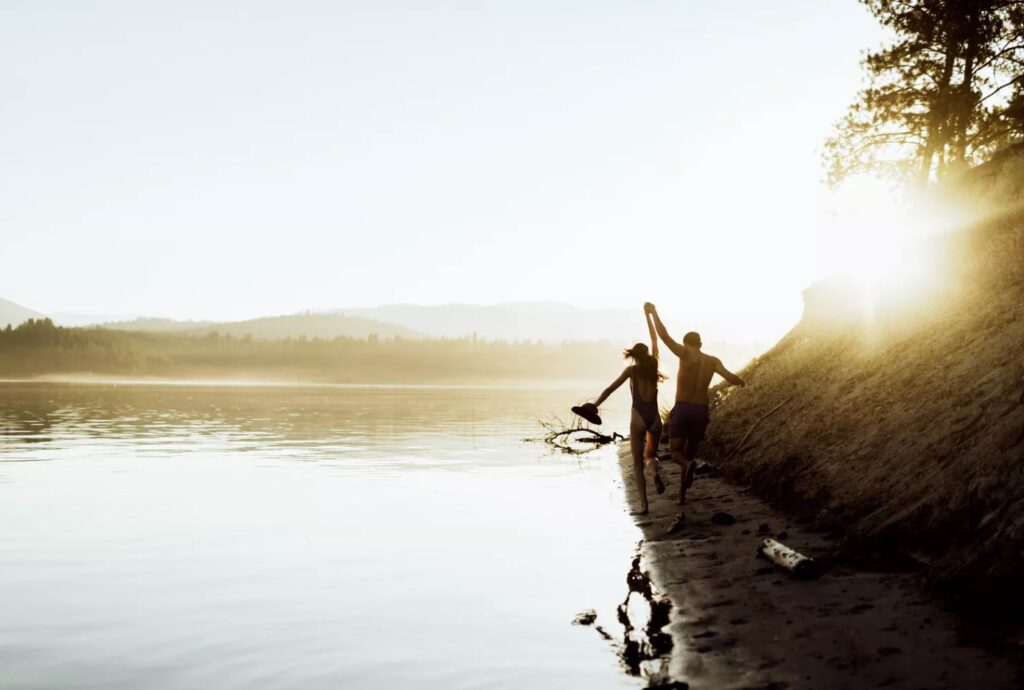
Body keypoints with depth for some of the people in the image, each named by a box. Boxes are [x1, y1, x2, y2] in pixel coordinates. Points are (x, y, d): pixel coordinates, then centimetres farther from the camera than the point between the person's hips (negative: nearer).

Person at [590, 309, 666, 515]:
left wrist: (594, 405, -11)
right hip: (655, 416, 2)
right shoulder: (653, 364, 6)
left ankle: (644, 504, -9)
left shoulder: (631, 370, 0)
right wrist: (647, 314, 26)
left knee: (638, 464, 4)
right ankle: (655, 472, -15)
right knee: (651, 455, 22)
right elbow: (655, 339, 18)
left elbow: (610, 389, -10)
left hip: (638, 417, -2)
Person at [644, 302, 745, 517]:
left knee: (675, 453, 2)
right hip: (701, 412, 4)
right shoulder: (713, 361, 5)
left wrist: (653, 312, -3)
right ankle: (682, 495, 21)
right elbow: (730, 378, -7)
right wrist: (742, 382, 17)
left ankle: (689, 465, -34)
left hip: (682, 410, -4)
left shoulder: (686, 354, -4)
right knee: (689, 453, 18)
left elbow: (664, 336, -12)